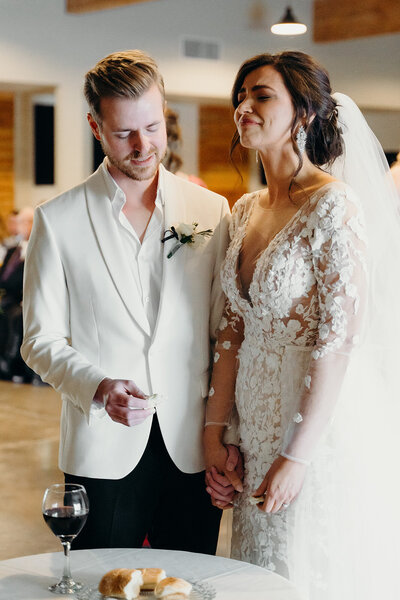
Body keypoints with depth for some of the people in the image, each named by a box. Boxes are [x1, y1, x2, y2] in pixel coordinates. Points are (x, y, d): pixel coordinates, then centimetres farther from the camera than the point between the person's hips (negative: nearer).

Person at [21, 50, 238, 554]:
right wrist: (98, 389, -17)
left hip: (193, 453, 2)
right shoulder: (57, 220, 0)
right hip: (103, 455, -1)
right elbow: (41, 341, 0)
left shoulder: (212, 210, 6)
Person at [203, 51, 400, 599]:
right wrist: (215, 430, 6)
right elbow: (234, 328, 10)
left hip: (323, 429, -7)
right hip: (257, 428, 7)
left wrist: (297, 455, -19)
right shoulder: (245, 211, 8)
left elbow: (340, 336, -19)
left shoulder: (333, 203, -15)